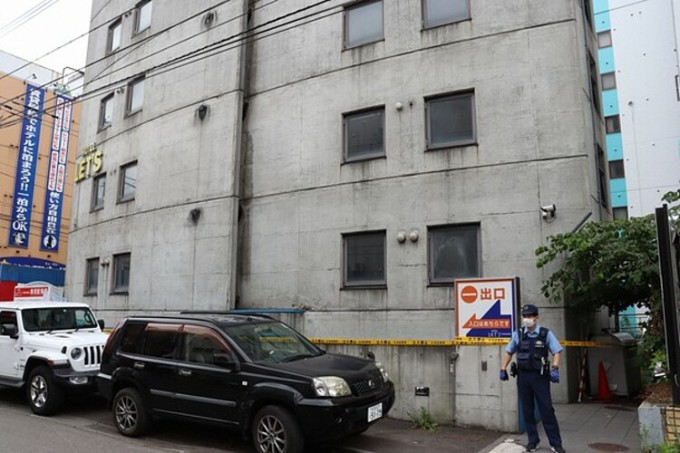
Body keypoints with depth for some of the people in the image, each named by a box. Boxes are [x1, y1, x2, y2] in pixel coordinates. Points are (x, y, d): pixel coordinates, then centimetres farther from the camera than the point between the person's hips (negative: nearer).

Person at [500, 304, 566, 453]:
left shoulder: (546, 334, -3)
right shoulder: (518, 334, 3)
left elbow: (556, 352, -6)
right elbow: (508, 352, 11)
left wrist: (555, 368, -21)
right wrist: (503, 369, 5)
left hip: (540, 376, -3)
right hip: (523, 376, 3)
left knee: (547, 410, 0)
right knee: (527, 411, 9)